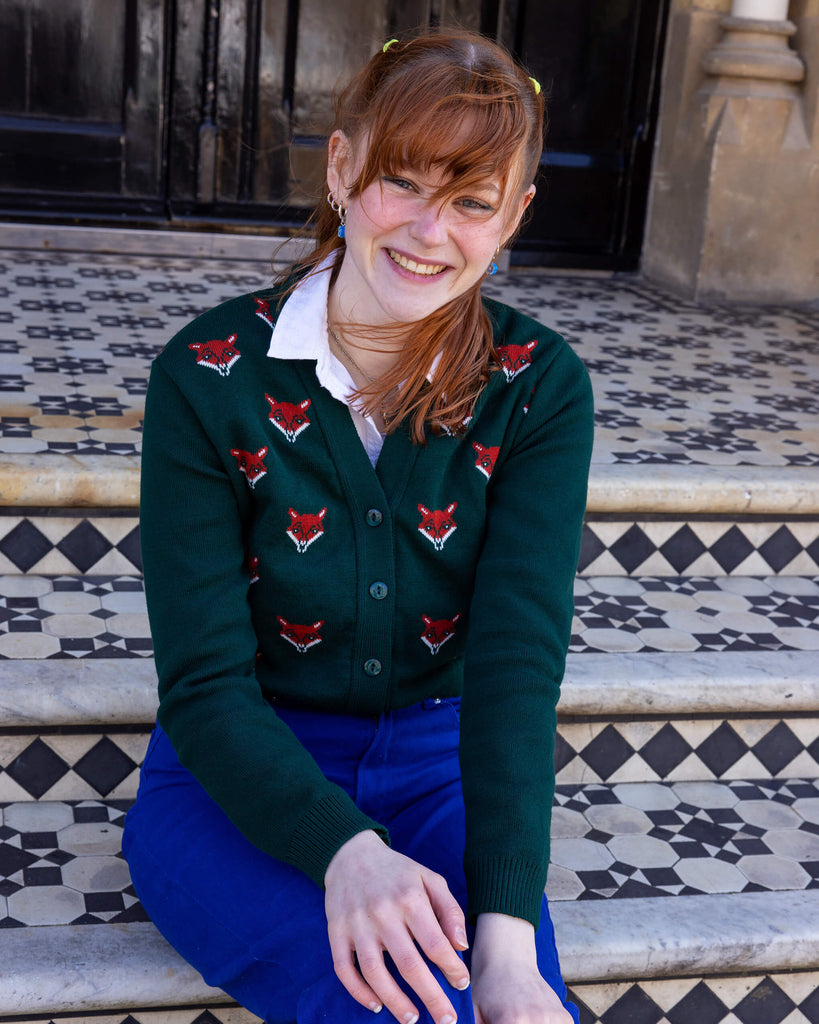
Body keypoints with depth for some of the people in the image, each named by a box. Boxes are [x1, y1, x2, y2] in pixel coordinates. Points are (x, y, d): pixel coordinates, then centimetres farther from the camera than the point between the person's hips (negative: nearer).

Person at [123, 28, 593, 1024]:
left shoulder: (539, 387, -7)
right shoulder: (208, 375, -12)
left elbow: (518, 656, -16)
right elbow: (205, 682, -14)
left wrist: (506, 927, -29)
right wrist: (345, 851, -32)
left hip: (440, 773, 2)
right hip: (236, 781, -1)